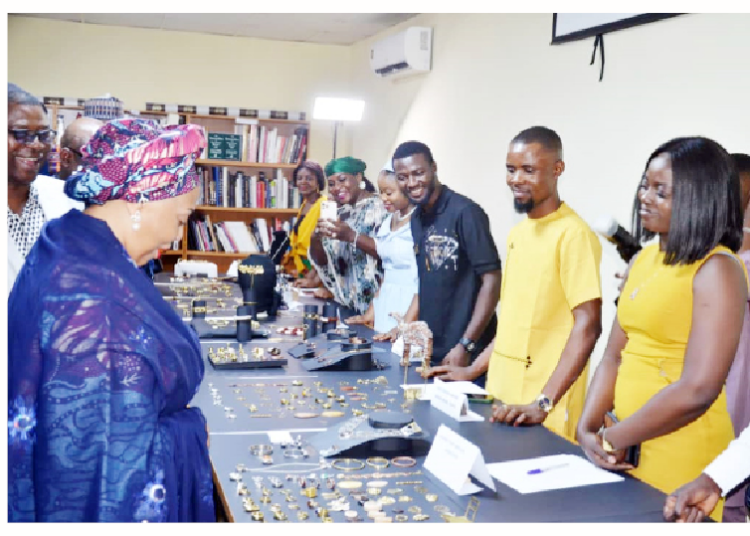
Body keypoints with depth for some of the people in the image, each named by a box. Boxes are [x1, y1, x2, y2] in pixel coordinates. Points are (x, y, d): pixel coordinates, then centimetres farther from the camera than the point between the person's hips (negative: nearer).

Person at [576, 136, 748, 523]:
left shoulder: (717, 269, -14)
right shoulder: (645, 259, 9)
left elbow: (697, 390, -21)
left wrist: (614, 439, -12)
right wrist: (587, 428, -5)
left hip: (681, 454, -7)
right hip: (627, 449, 7)